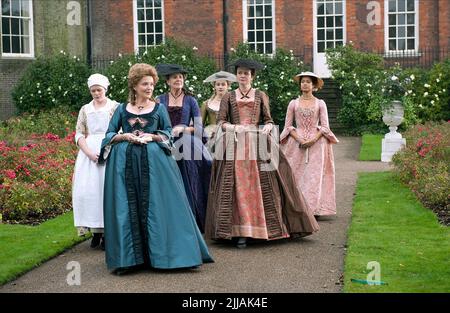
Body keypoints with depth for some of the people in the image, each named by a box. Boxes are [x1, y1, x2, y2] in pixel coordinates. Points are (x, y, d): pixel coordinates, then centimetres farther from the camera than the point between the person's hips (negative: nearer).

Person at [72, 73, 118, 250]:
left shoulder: (115, 107, 5)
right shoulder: (85, 110, 14)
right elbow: (79, 135, 9)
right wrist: (89, 153, -9)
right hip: (89, 152, 3)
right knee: (86, 189, -5)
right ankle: (95, 231, 3)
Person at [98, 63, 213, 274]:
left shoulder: (158, 108, 9)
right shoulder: (122, 109, 10)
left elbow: (169, 134, 7)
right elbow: (109, 135, 9)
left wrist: (151, 137, -9)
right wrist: (126, 136, -9)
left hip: (153, 160, -1)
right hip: (125, 162, 1)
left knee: (156, 205, -4)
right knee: (127, 208, -1)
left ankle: (160, 253, 5)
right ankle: (128, 257, 7)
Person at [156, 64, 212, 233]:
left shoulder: (190, 101, 7)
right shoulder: (160, 100, 9)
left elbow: (199, 127, 5)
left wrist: (182, 128, -8)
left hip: (186, 149, 0)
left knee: (187, 187, -1)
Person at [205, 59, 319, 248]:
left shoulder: (261, 96, 13)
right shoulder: (228, 97, 12)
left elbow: (269, 120, 9)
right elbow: (220, 122, 5)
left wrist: (267, 127, -14)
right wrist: (234, 127, -15)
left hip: (257, 144, 0)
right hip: (235, 146, 0)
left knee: (263, 186, -5)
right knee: (237, 187, -7)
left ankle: (270, 228, 2)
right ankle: (240, 232, -6)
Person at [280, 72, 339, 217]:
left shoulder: (320, 104, 6)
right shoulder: (293, 103, 8)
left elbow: (325, 126, 2)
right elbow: (288, 126, 5)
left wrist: (313, 140, -12)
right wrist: (299, 139, -10)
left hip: (316, 144, -1)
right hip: (297, 144, 1)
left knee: (315, 176, -6)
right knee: (297, 175, -5)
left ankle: (315, 209, -3)